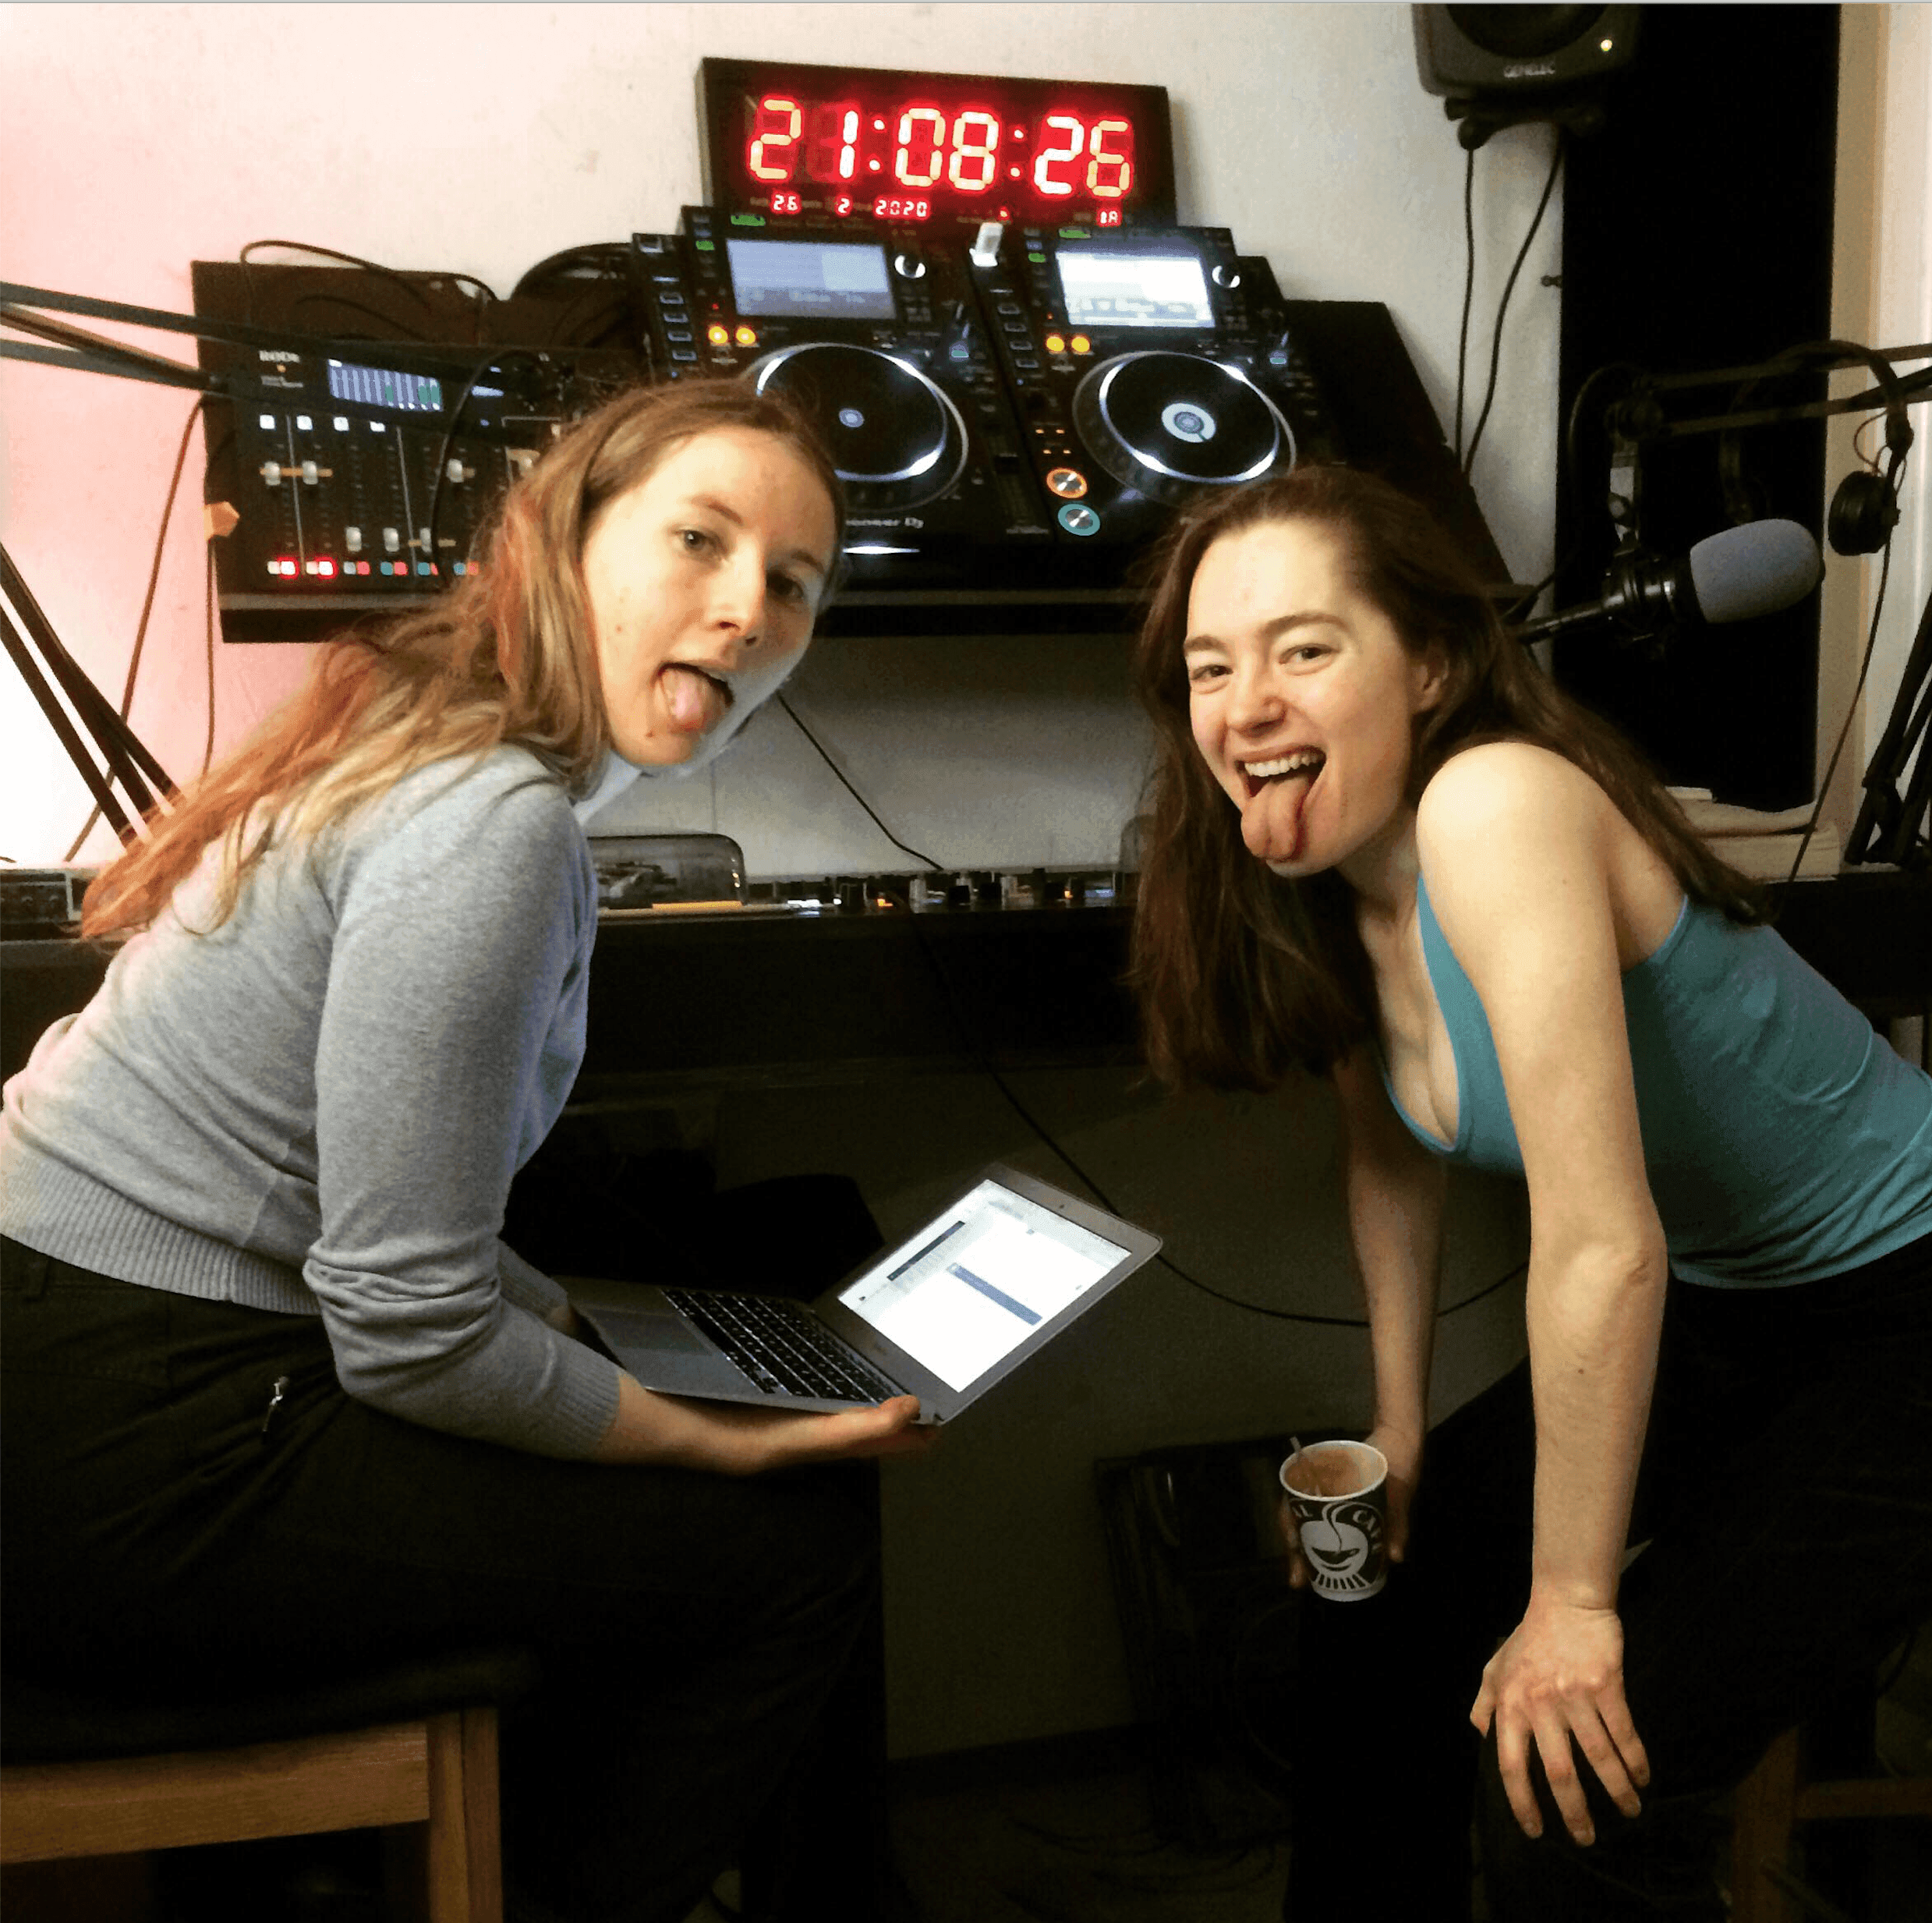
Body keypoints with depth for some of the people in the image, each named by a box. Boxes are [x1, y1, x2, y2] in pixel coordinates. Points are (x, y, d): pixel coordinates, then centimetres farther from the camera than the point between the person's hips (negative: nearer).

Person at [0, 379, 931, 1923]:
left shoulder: (422, 739, 8)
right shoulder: (498, 825, -23)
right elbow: (412, 1337, -23)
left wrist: (587, 1326, 11)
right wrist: (734, 1442, -10)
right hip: (130, 1478, -10)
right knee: (804, 1542, -2)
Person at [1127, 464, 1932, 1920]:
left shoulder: (1494, 804, -30)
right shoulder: (1327, 879, -5)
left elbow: (1602, 1245, -31)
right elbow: (1391, 1156, 10)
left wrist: (1574, 1605, -22)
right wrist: (1396, 1437, 9)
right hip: (1714, 1310, 8)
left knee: (1574, 1798, -16)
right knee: (1379, 1595, 14)